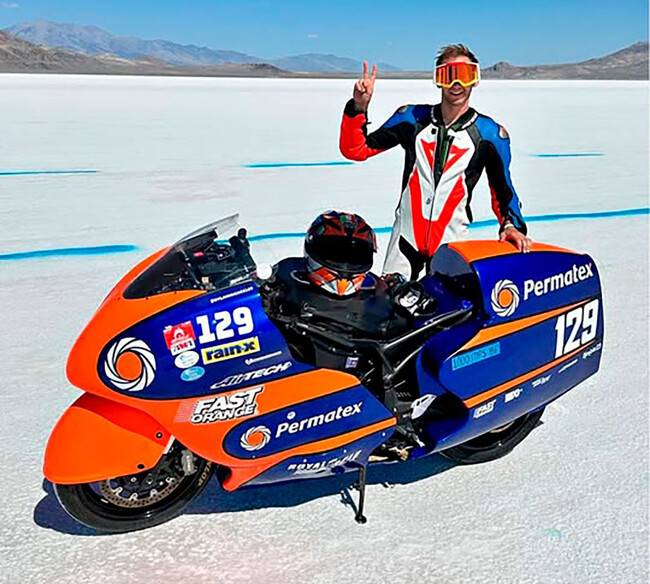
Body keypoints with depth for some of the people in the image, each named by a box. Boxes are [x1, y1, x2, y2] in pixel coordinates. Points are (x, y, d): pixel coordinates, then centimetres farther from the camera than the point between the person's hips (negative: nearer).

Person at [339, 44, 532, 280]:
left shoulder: (490, 133, 3)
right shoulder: (412, 117, 5)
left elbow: (503, 188, 10)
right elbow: (354, 149, 5)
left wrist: (511, 224, -7)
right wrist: (358, 109, -9)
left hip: (452, 241, 0)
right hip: (406, 236, 1)